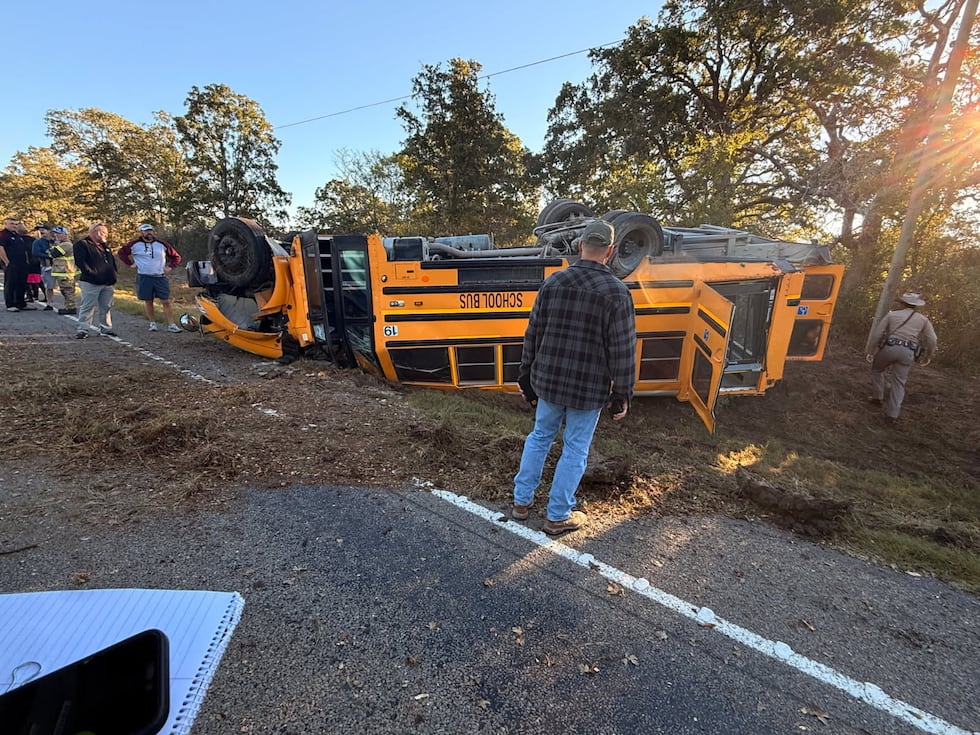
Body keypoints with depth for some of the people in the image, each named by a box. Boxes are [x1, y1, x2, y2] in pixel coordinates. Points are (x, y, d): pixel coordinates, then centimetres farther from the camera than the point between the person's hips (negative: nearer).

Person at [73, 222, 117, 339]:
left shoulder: (105, 246, 20)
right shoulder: (82, 245, -4)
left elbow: (112, 261, 26)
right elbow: (80, 262, -13)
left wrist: (113, 274, 14)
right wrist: (92, 274, -19)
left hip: (108, 283, 7)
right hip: (91, 283, -7)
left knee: (106, 307, 10)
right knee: (88, 307, -4)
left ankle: (106, 328, 18)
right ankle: (82, 329, 1)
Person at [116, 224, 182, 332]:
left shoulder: (162, 244, 8)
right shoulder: (135, 244, 4)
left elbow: (176, 256, 15)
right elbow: (121, 252, 15)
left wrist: (169, 266, 4)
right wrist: (130, 263, 6)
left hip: (160, 277, 0)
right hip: (144, 277, 0)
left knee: (166, 301, -5)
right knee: (148, 302, 8)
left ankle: (171, 325, -4)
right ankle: (153, 323, 19)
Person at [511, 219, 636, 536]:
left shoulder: (552, 282, -3)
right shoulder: (616, 292, -13)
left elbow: (533, 335, 2)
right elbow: (622, 351, -12)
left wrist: (527, 379, 12)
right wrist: (622, 395, 0)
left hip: (548, 380, 4)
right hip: (588, 388, -3)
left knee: (539, 436, 21)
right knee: (575, 450, 12)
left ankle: (521, 501, 33)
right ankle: (558, 517, 27)